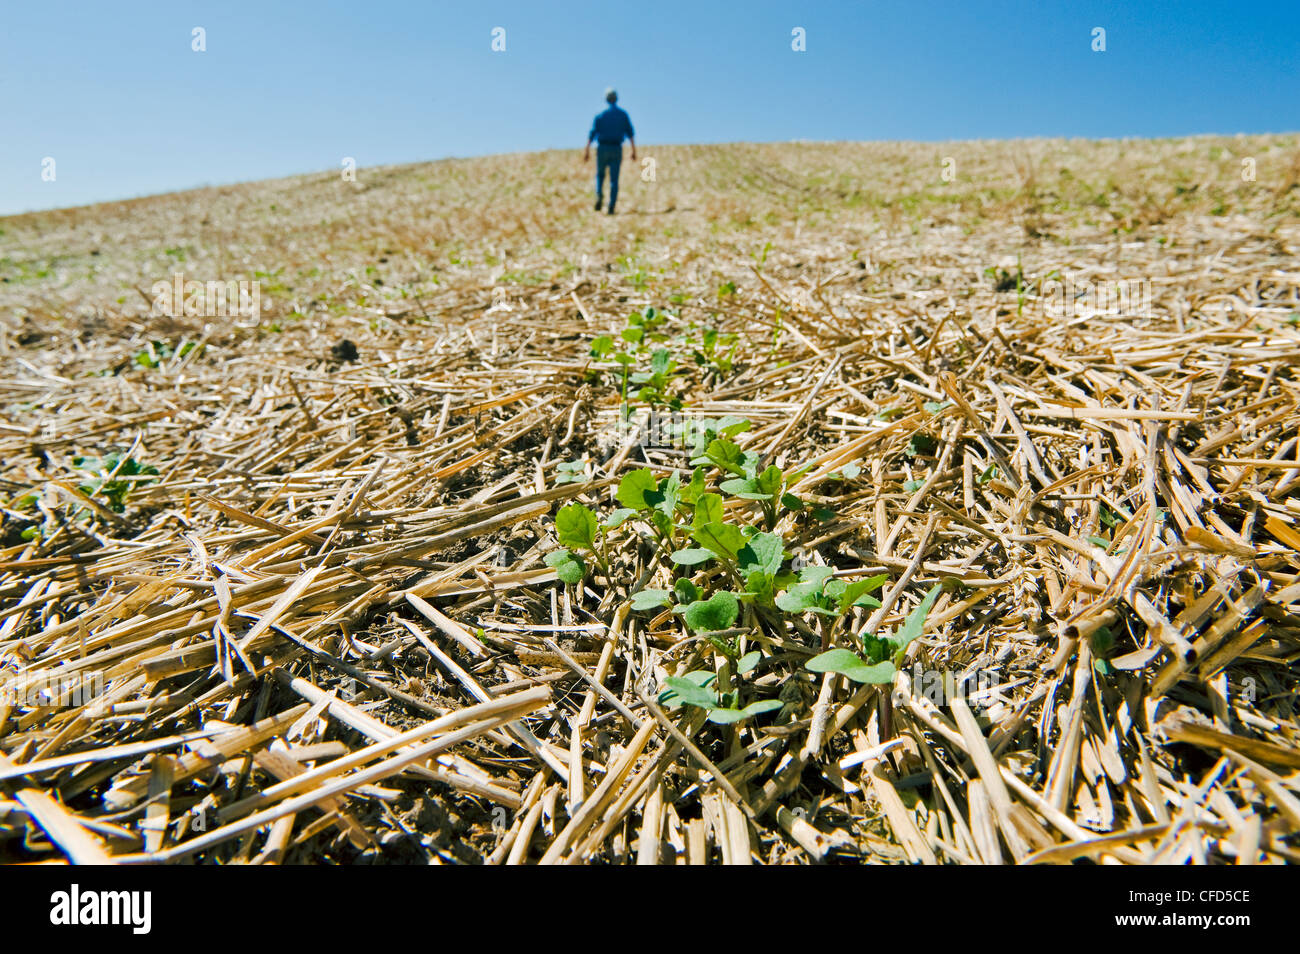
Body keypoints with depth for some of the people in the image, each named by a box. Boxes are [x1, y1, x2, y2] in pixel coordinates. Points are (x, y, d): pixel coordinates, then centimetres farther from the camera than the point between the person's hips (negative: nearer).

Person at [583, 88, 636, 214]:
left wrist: (587, 151, -4)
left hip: (602, 148, 0)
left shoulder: (600, 115, 1)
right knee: (614, 179, 1)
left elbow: (592, 133, -5)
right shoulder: (623, 114, 5)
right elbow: (630, 133, 1)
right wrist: (634, 151, 3)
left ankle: (598, 197, -7)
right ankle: (611, 207, -9)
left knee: (600, 175, 18)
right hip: (616, 150, 0)